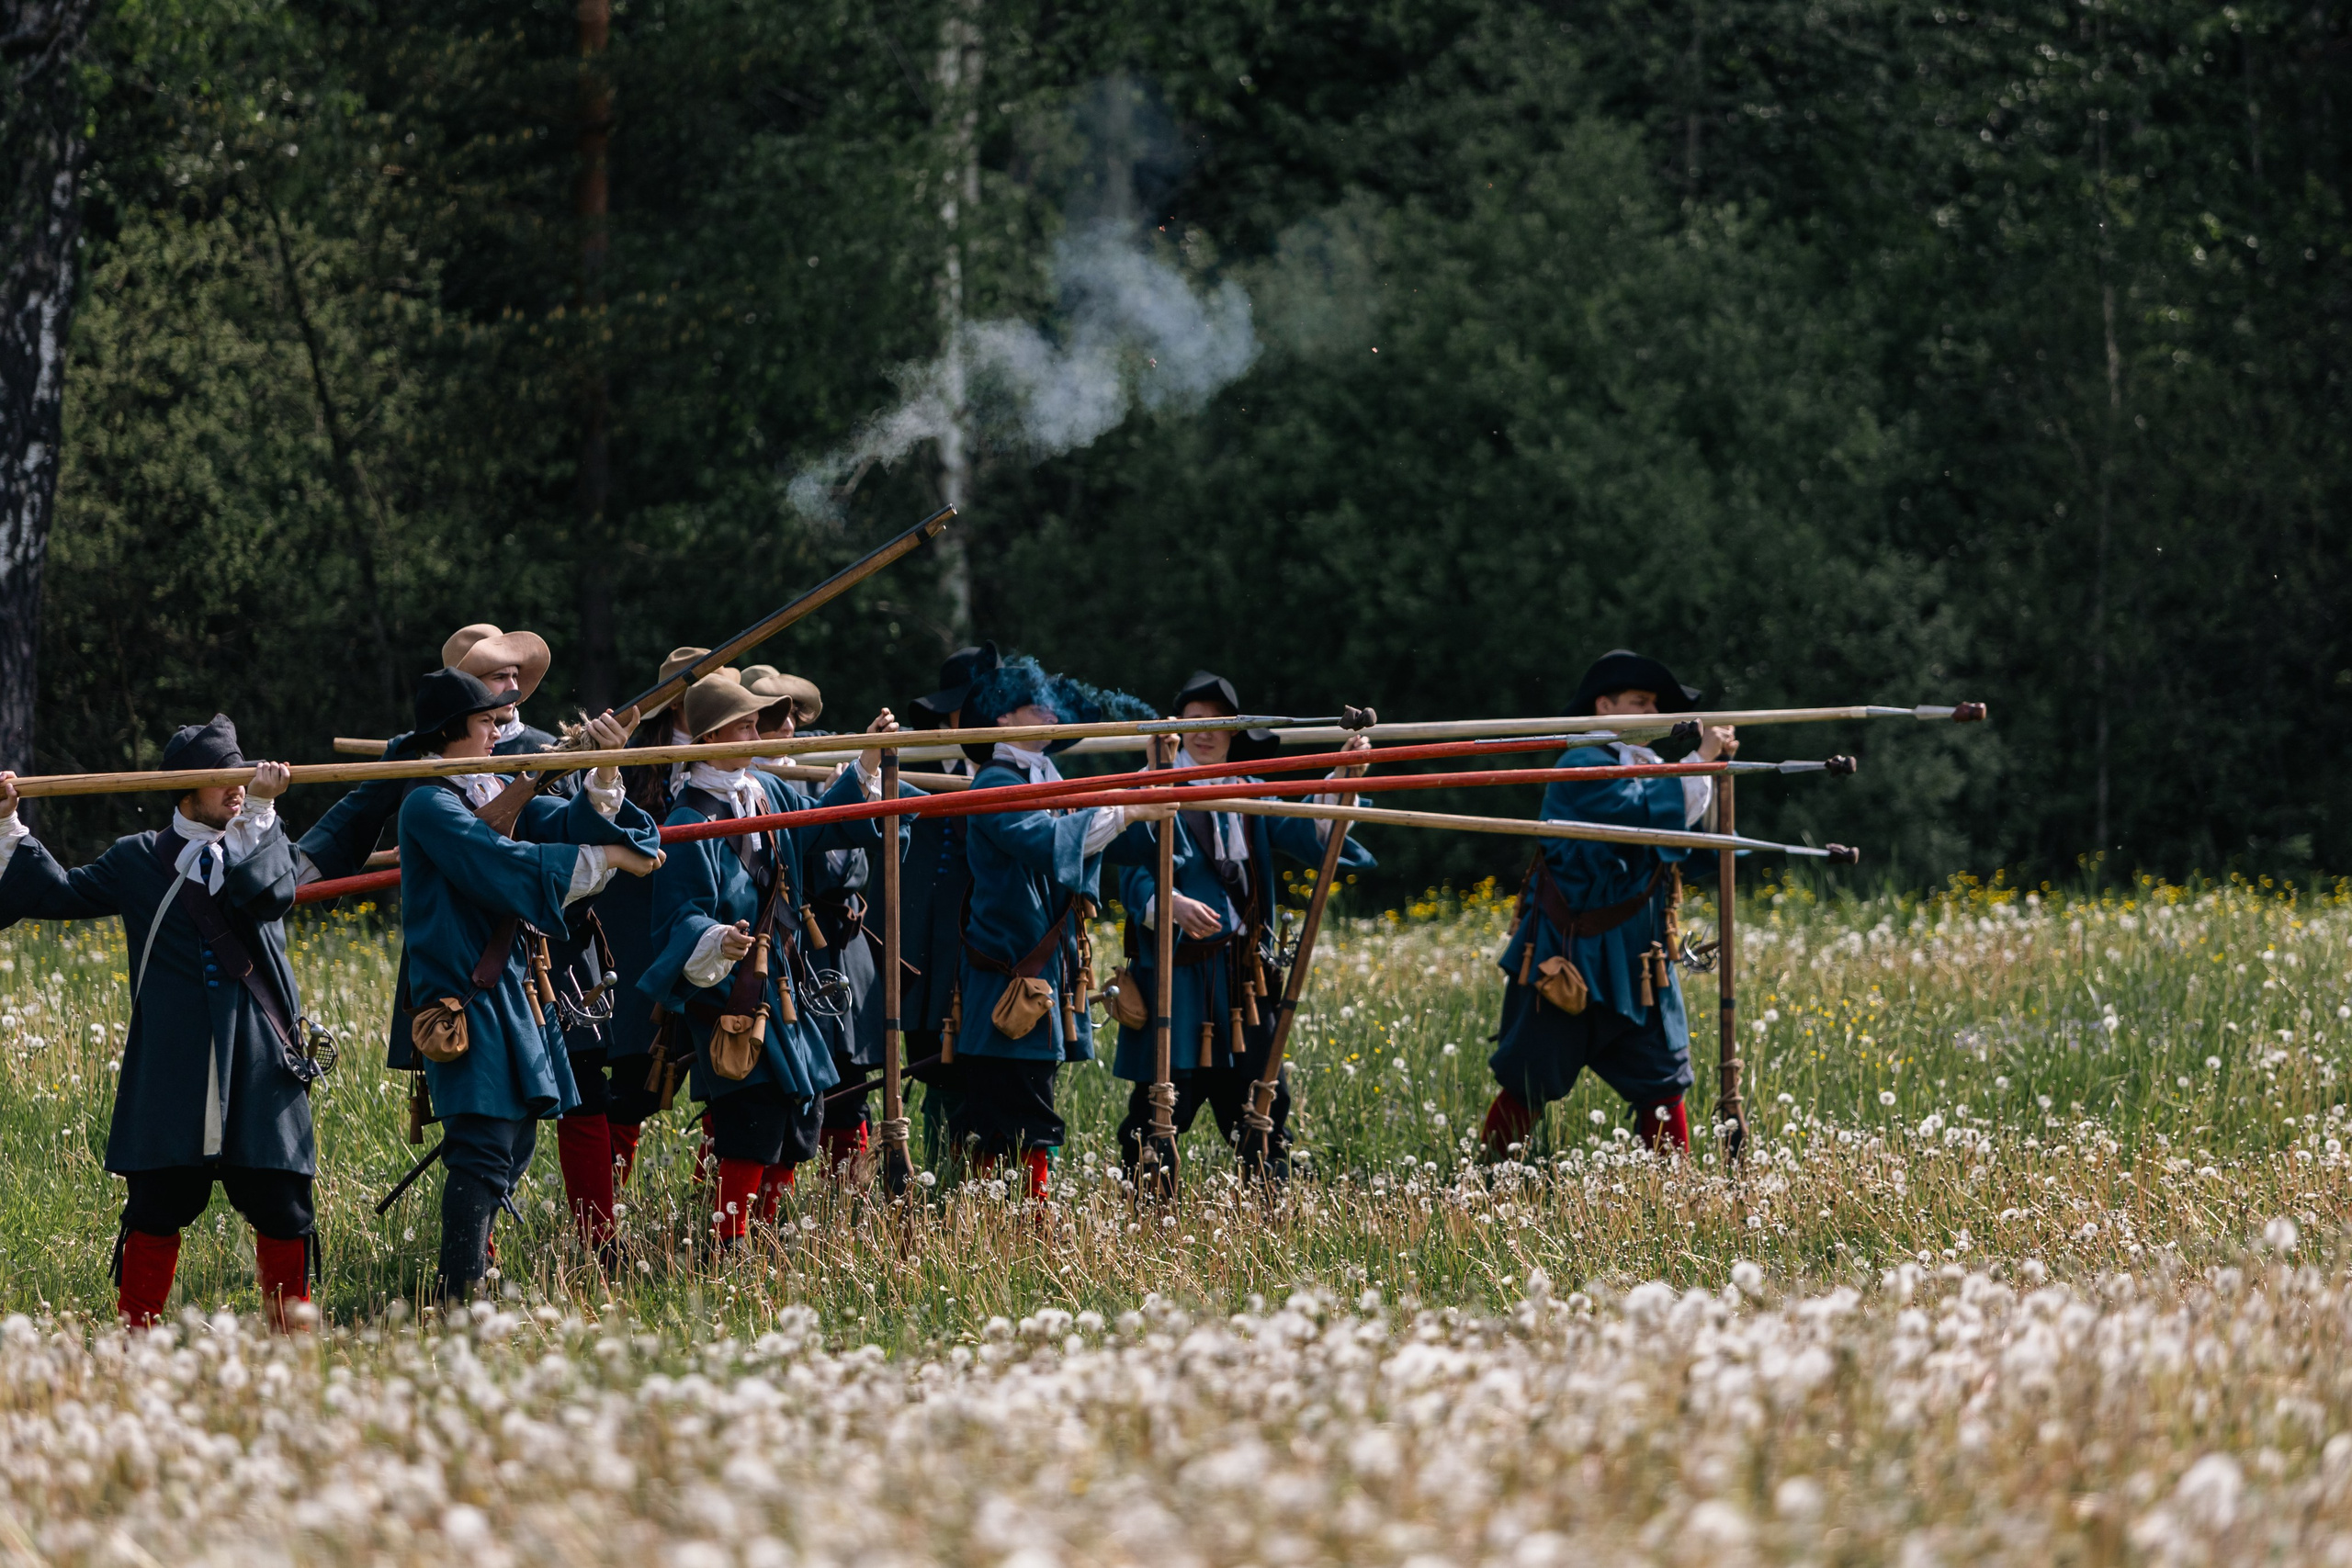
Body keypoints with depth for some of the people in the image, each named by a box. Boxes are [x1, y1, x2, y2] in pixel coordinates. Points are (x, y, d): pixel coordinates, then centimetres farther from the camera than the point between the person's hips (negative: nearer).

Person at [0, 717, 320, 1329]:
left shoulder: (258, 845, 11)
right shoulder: (139, 860, 11)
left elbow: (272, 893, -10)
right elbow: (58, 893, 11)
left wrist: (261, 814, -10)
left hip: (261, 1061, 1)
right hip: (171, 1067, -1)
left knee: (283, 1208, 1)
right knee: (157, 1203, 0)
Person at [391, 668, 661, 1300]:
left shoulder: (494, 791, 14)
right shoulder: (429, 804, -12)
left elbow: (566, 823, 6)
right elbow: (504, 867, -21)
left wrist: (604, 774, -12)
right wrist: (602, 858, -16)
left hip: (512, 987, 9)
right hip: (465, 998, -9)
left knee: (513, 1142, 13)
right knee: (485, 1147, -14)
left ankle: (471, 1277, 21)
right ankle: (458, 1293, -14)